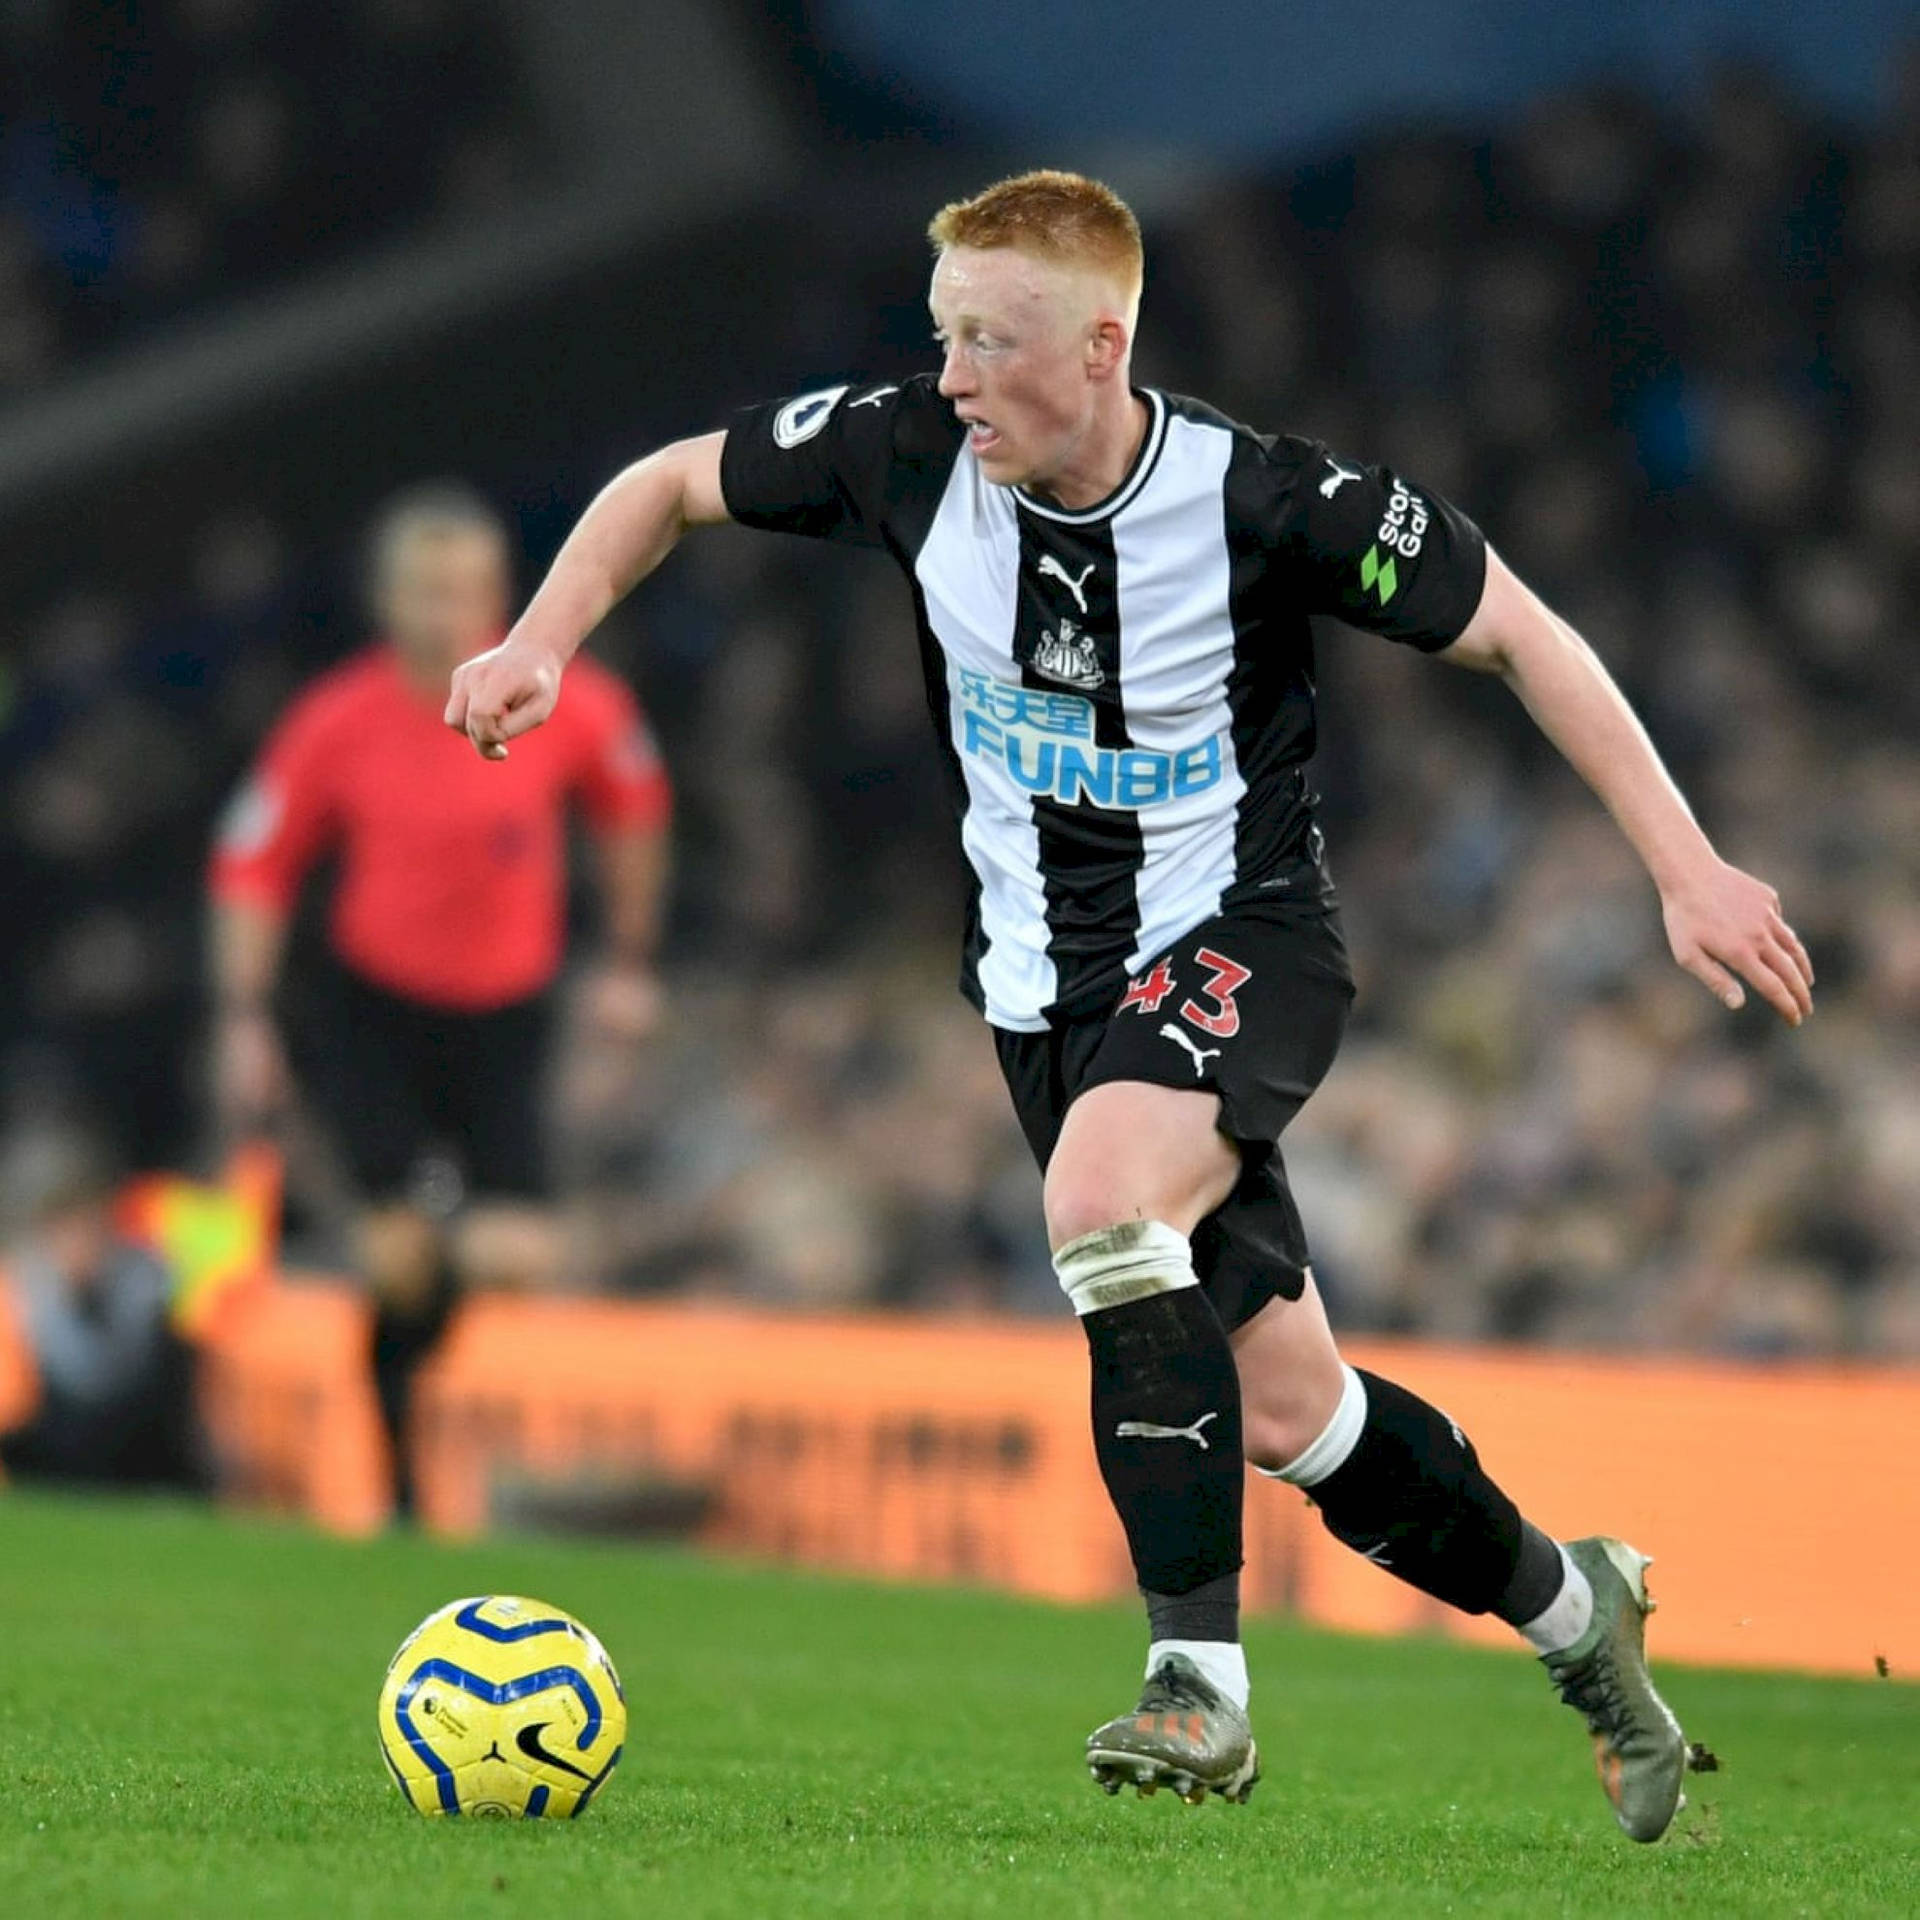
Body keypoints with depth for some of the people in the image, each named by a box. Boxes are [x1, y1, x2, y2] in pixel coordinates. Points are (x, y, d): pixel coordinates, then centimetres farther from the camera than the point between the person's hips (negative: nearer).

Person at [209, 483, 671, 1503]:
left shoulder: (568, 702, -11)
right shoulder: (337, 721, -13)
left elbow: (635, 804, 9)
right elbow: (252, 864, -2)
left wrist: (630, 960, 11)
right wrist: (242, 1018, -5)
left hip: (506, 1011, 1)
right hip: (375, 1007, -1)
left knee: (516, 1261, -10)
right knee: (400, 1253, -12)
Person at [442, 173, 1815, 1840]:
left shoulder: (1263, 502, -21)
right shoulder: (908, 452, -11)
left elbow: (1521, 637, -11)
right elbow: (674, 484, 6)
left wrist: (1687, 870, -15)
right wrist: (542, 642, -10)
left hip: (1242, 937, -5)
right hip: (1050, 979, 5)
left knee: (1100, 1200, -35)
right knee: (1281, 1409, 6)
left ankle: (1199, 1674, -26)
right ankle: (1569, 1607, 32)